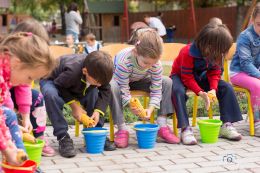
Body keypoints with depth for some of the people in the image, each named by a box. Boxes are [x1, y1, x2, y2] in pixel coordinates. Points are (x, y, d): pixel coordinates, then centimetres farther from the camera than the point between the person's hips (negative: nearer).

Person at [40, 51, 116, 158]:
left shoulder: (99, 73, -26)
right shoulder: (72, 71, -43)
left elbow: (105, 91, -16)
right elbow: (59, 86, -28)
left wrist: (98, 111, -30)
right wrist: (74, 105, -30)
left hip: (76, 87, 5)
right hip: (52, 81, -5)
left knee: (94, 93, -22)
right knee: (51, 95, -39)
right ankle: (63, 137, -29)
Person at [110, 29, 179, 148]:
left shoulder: (156, 64, -27)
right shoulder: (124, 60, -40)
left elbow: (156, 90, -23)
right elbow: (123, 89, -33)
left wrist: (150, 108, -38)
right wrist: (131, 104, -50)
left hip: (139, 81, 4)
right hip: (118, 79, -4)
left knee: (167, 82, -16)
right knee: (112, 87, -41)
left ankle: (162, 125, -14)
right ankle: (122, 129, -31)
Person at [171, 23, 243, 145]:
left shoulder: (216, 54, -12)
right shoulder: (188, 53, -32)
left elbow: (215, 73, -7)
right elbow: (187, 77, -28)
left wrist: (213, 89, -26)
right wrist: (200, 92, -38)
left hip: (201, 77, 5)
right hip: (180, 76, -5)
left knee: (227, 88, -13)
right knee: (178, 91, -40)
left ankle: (226, 126, -9)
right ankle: (185, 129, -38)